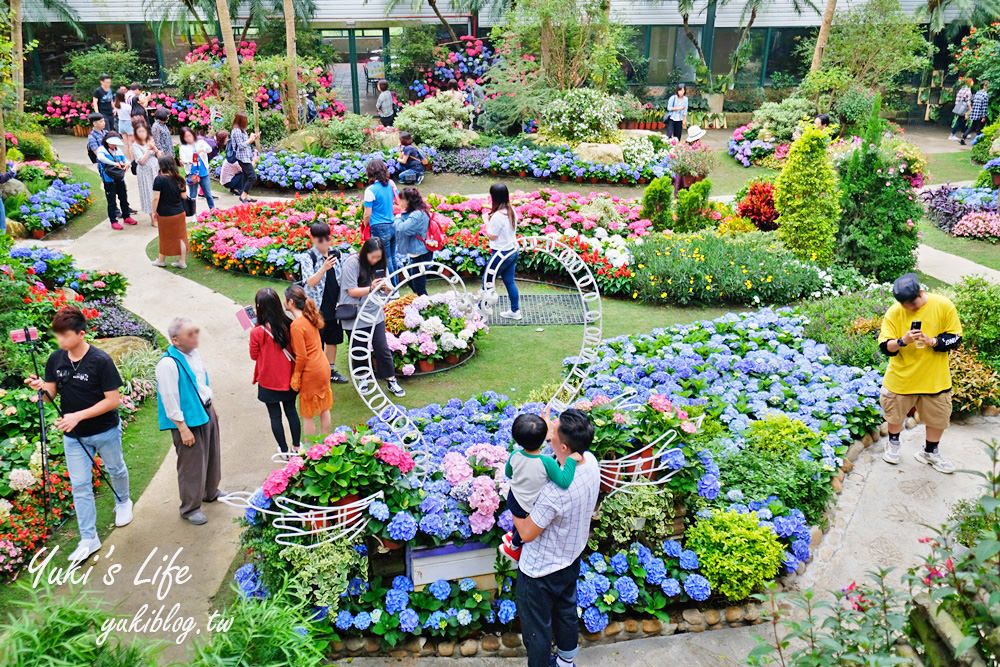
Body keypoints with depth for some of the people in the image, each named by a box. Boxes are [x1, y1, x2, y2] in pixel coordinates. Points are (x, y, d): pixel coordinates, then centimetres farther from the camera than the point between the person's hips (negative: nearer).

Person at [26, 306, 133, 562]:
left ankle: (123, 503, 51)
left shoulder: (101, 361, -22)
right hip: (73, 436, 4)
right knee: (80, 485, 5)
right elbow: (51, 394, 0)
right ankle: (88, 539, 13)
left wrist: (78, 416, -26)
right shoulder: (56, 359, -7)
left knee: (116, 470, 21)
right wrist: (41, 387, -23)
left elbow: (113, 400, -21)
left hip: (106, 432, -4)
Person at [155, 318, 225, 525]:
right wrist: (183, 429, -21)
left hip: (206, 411, 9)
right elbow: (170, 400, -23)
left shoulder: (194, 353, 1)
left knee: (212, 455, 24)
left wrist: (212, 407, 21)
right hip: (188, 419, -9)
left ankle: (210, 492, 46)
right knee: (192, 465, 3)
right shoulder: (168, 364, -26)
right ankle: (190, 508, 20)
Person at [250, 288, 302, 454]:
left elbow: (254, 355, -6)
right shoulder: (288, 325, -13)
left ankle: (284, 449, 25)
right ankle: (296, 447, 31)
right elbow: (293, 350, 0)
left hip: (268, 382, -3)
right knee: (291, 411, 20)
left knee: (275, 415, 13)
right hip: (288, 379, 4)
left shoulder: (257, 332, -23)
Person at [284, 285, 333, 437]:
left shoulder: (297, 325, -21)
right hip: (323, 368, 9)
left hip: (311, 373, -9)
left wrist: (296, 376, -9)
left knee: (308, 415, 5)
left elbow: (301, 356, -20)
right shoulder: (309, 317, 4)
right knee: (324, 408, 19)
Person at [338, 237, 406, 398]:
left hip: (374, 313, 4)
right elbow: (352, 291, -16)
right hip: (354, 316, -4)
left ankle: (391, 381, 14)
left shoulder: (379, 264, 3)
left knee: (382, 348, 4)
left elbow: (387, 290, 8)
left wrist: (386, 287, -17)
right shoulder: (352, 263, -14)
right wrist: (371, 288, -29)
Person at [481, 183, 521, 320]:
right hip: (513, 251, 8)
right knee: (509, 281, 18)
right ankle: (515, 311, 26)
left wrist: (486, 221, -6)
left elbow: (491, 236, -17)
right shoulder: (512, 210, 0)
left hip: (501, 254, -8)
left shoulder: (498, 216, -26)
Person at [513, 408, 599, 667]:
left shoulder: (555, 492, -40)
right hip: (571, 559, 8)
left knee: (536, 626, 17)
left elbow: (527, 533, -27)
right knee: (566, 611, 31)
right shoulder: (591, 462, -18)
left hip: (540, 570, -8)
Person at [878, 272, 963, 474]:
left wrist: (933, 342, -25)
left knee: (938, 417, 12)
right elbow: (884, 346, -13)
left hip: (935, 378, 1)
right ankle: (893, 443, 44)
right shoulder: (894, 312, -13)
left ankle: (930, 452, 36)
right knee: (895, 414, 16)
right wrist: (902, 341, -33)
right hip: (901, 377, 0)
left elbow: (955, 338, -7)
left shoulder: (943, 306, -12)